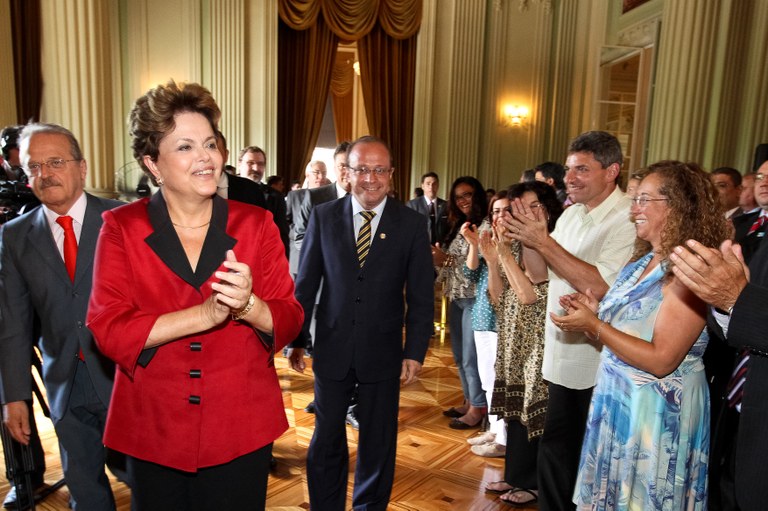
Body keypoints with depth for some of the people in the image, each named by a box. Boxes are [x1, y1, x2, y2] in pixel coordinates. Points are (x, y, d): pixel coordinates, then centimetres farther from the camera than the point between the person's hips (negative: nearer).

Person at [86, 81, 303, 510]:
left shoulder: (256, 224, -2)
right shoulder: (121, 228, -4)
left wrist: (248, 306, -26)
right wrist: (205, 314, -24)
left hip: (242, 430, 1)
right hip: (153, 430, 0)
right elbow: (108, 330, -12)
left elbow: (289, 321, -4)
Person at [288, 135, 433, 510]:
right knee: (326, 441, 15)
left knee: (378, 443, 16)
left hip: (383, 352, 0)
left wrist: (415, 352, -6)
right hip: (332, 349, 1)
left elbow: (421, 296, -2)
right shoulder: (323, 217, -2)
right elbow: (305, 283, 2)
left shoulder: (411, 224, -4)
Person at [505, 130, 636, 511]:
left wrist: (544, 242, -24)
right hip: (562, 356, 7)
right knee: (554, 451, 18)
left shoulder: (628, 219, -16)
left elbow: (601, 285, -27)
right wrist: (525, 240, -6)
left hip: (598, 362, -7)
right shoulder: (571, 213, 8)